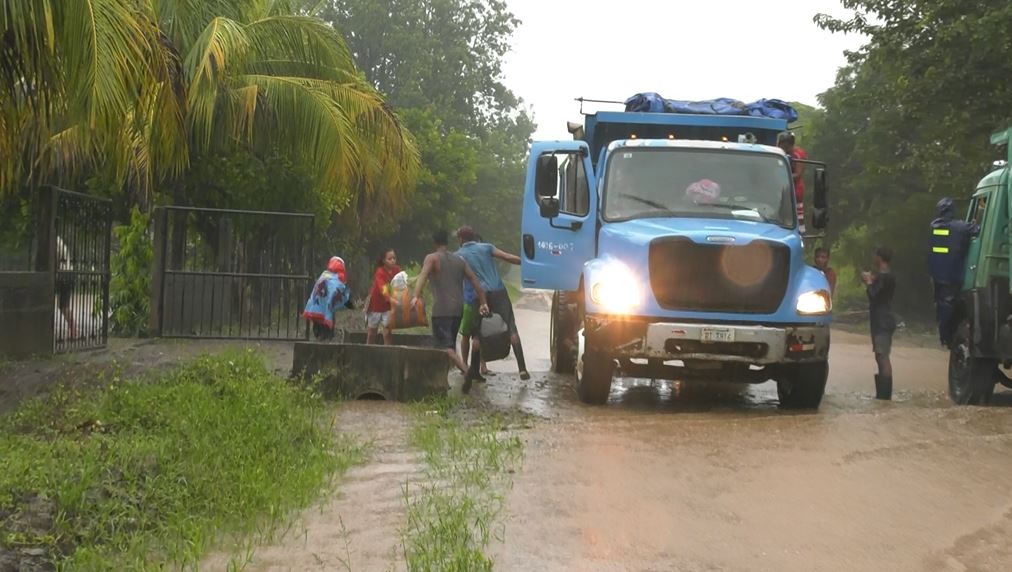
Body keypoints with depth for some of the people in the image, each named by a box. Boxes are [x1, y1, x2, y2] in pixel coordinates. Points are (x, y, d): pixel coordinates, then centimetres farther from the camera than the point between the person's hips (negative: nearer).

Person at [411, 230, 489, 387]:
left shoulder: (432, 258, -1)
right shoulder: (460, 260, 15)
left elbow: (423, 276, -19)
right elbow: (475, 280, 10)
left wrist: (415, 296, -33)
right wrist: (483, 303, 12)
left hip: (441, 310, -6)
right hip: (458, 309, 6)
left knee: (446, 347, -11)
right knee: (450, 345, 18)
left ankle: (466, 371, -32)